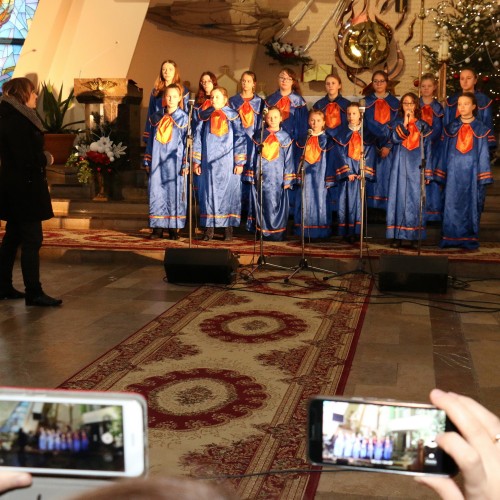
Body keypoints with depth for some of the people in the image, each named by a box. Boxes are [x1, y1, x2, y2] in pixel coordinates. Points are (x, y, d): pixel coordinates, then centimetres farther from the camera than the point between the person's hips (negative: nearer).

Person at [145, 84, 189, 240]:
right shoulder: (157, 117, 12)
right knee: (157, 193, 2)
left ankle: (174, 228, 5)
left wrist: (186, 164, -8)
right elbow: (151, 139, 16)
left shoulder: (183, 118, 2)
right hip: (158, 163, 3)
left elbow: (188, 142, -1)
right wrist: (148, 160, 10)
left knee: (175, 193, -1)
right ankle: (157, 228, 8)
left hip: (175, 162, -3)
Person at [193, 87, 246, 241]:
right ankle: (209, 229, 7)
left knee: (228, 193, -1)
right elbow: (198, 138, 10)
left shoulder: (233, 115, 2)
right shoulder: (204, 116, 10)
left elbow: (240, 138, -1)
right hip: (209, 162, 2)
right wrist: (196, 161, 4)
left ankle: (228, 230, 5)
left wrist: (239, 163, -8)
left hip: (228, 163, -2)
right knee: (208, 193, 2)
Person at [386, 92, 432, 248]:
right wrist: (404, 124, -20)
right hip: (399, 166, 0)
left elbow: (427, 150, 7)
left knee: (415, 198, -1)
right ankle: (397, 235, -2)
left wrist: (427, 173, 2)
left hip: (416, 167, 0)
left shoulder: (423, 126, 9)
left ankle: (414, 235, 3)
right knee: (399, 197, -3)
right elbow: (394, 138, -10)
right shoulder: (397, 123, 10)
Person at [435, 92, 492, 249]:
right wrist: (441, 176, 6)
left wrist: (483, 178, -2)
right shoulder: (451, 127, 7)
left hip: (471, 172, -1)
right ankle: (451, 238, 7)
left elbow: (483, 154, 4)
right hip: (453, 173, 1)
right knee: (452, 205, 0)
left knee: (471, 205, 3)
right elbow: (445, 151, 9)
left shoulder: (480, 129, 4)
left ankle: (469, 240, 10)